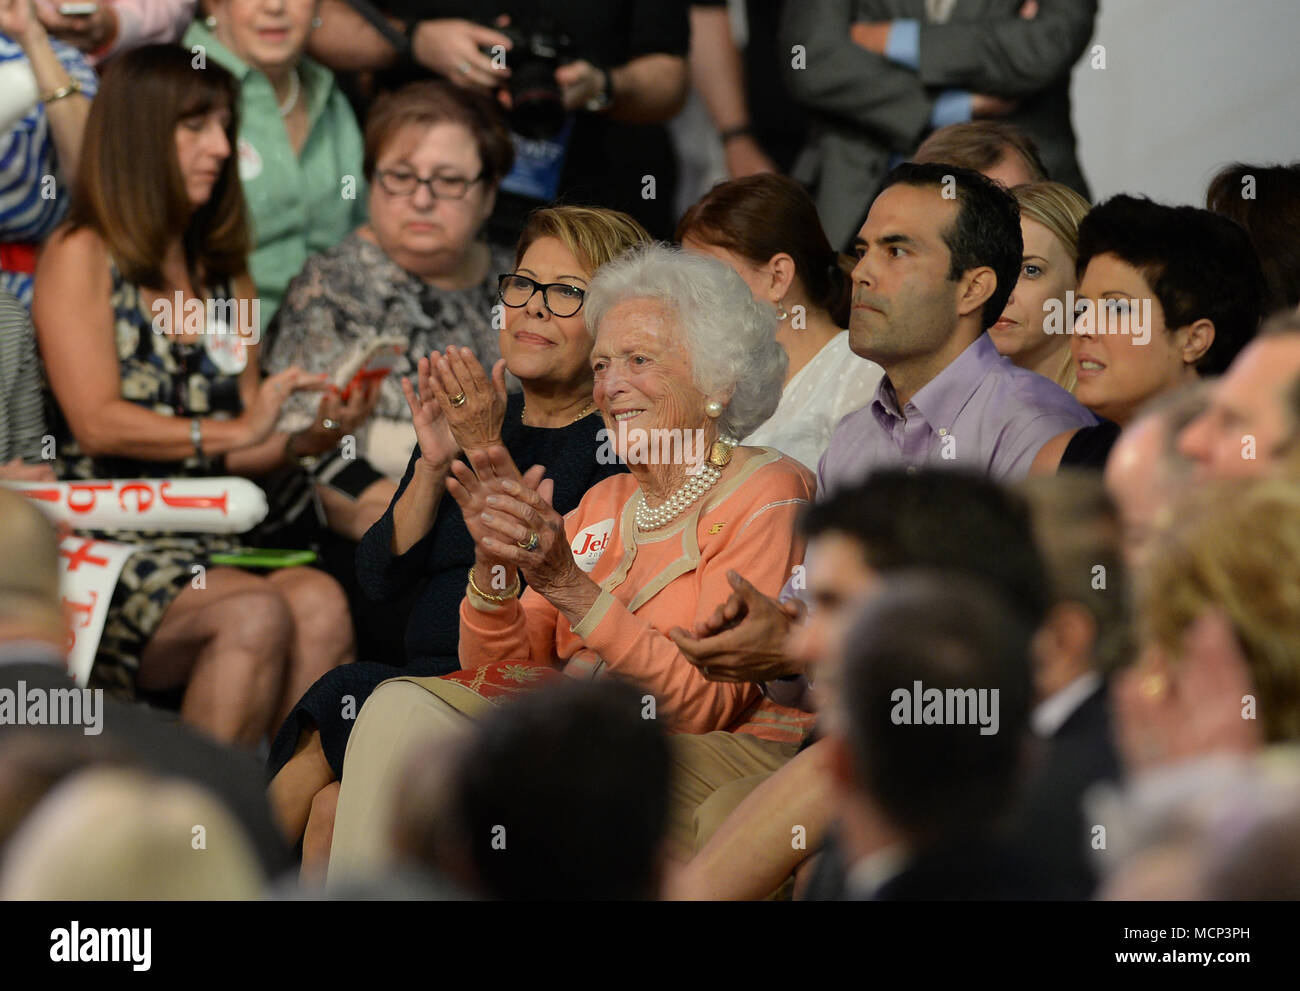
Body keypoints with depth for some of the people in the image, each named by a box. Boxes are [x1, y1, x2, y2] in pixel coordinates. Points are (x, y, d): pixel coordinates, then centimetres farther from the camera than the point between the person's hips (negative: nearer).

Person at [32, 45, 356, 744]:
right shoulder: (81, 257, 3)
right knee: (257, 615, -34)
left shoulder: (223, 273, 22)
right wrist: (235, 431, -17)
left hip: (206, 547, 5)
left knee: (321, 605, -29)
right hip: (106, 545, -5)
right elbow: (98, 423, -9)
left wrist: (305, 437, -3)